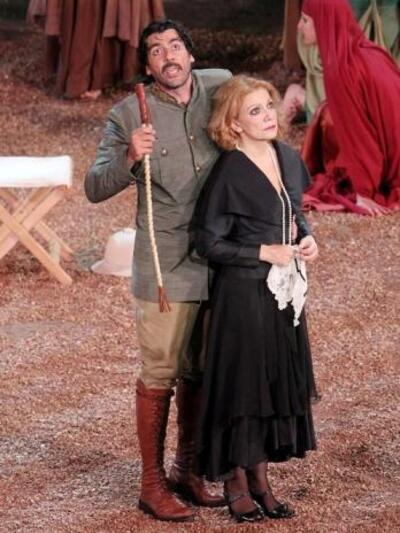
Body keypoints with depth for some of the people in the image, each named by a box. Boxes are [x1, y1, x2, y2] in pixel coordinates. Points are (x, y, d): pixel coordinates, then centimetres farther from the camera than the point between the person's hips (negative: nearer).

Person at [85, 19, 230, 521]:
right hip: (164, 267, -4)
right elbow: (94, 188, -10)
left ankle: (187, 470, 30)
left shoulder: (220, 86, 1)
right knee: (159, 375, 0)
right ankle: (152, 484, 11)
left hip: (219, 261, 4)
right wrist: (128, 160, -29)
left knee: (201, 371, 15)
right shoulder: (128, 115, -9)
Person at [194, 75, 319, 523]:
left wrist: (306, 238, -1)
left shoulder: (288, 158, 4)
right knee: (242, 382, 2)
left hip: (285, 292, 7)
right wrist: (265, 252, -16)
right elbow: (208, 243, -13)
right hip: (242, 292, -7)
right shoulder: (228, 174, -16)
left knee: (280, 382, 12)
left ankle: (260, 477, 24)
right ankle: (236, 483, 16)